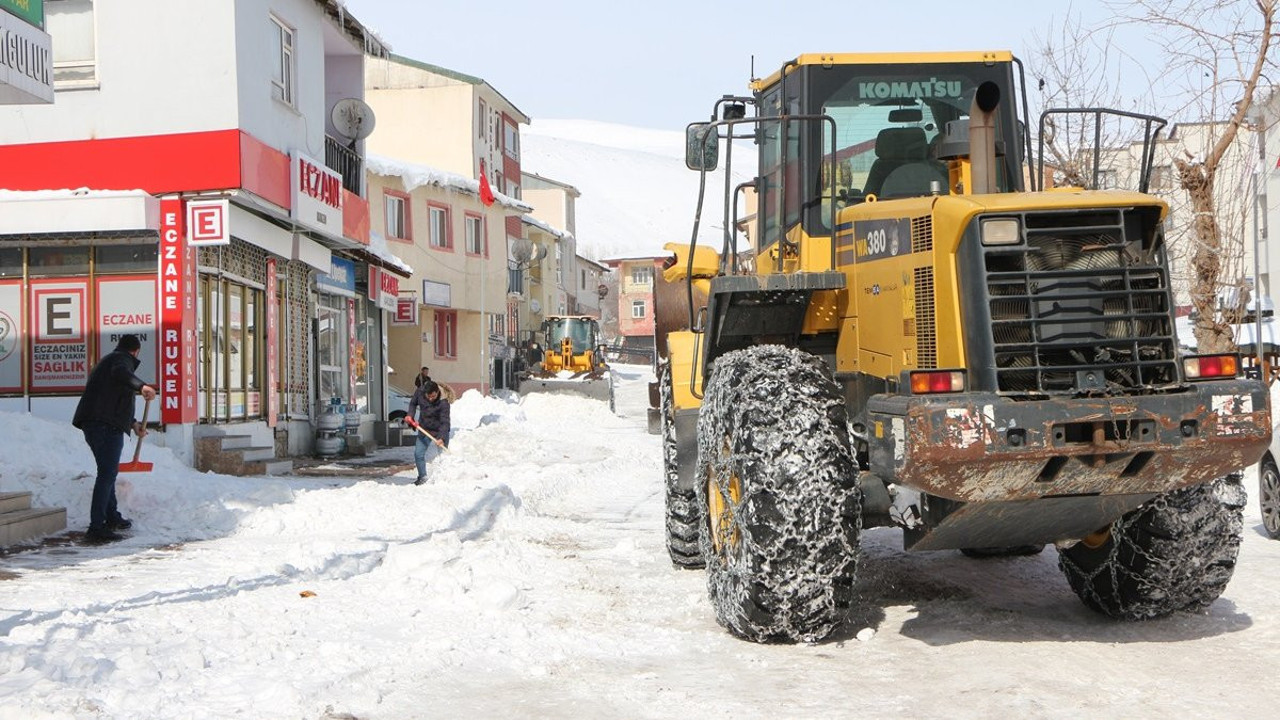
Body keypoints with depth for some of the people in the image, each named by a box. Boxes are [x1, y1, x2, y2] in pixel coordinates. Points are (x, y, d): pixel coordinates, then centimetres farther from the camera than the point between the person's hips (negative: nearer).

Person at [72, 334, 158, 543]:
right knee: (107, 473, -12)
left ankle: (112, 517, 35)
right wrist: (141, 386, -42)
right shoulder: (122, 359, 0)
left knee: (108, 472, 23)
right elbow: (120, 372, -27)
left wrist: (133, 424, 47)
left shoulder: (106, 361, 32)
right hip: (107, 425, -10)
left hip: (91, 424, 10)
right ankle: (96, 527, -17)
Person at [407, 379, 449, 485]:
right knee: (418, 454, 8)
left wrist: (442, 438, -43)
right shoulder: (419, 392, -13)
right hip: (424, 430, 6)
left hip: (439, 432, -6)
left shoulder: (443, 402, -28)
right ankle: (422, 477, 23)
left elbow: (445, 422, -32)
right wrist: (410, 415, -9)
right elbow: (413, 403, 9)